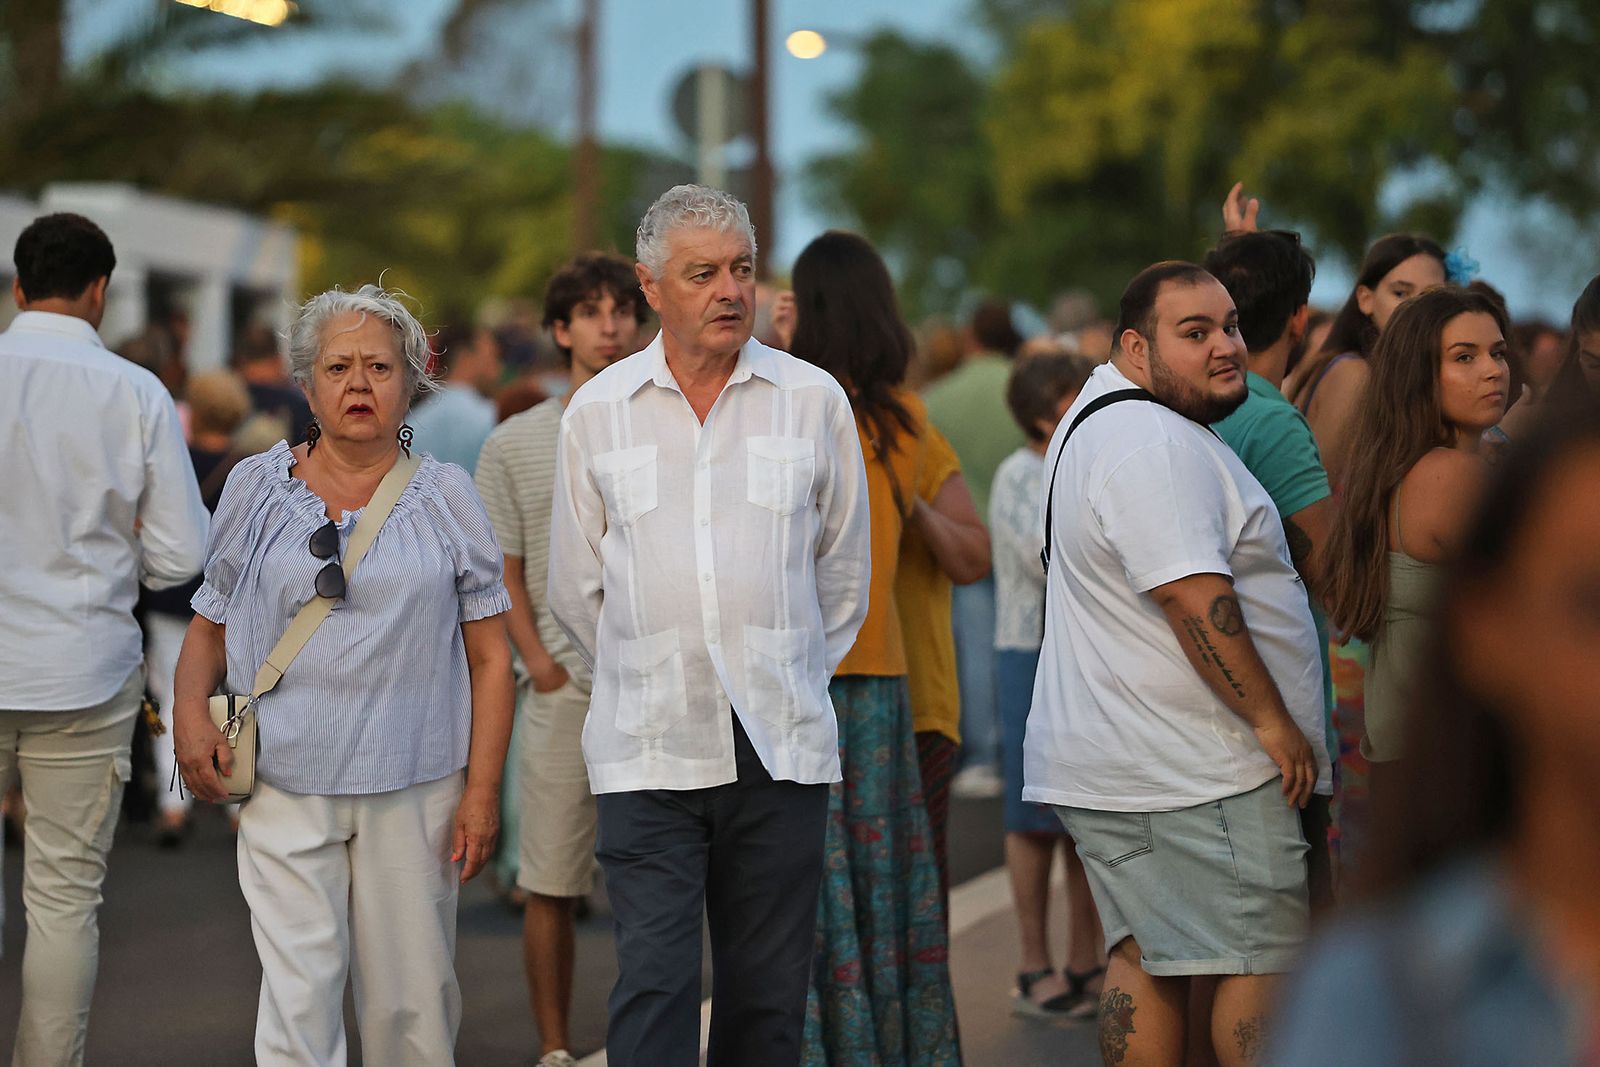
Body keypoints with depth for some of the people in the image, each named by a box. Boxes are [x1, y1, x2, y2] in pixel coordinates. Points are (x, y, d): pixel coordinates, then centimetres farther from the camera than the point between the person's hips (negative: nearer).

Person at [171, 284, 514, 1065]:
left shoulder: (445, 496, 6)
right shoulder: (255, 488, 8)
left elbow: (489, 655, 5)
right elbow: (211, 624, 15)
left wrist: (482, 790, -2)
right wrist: (190, 708, -5)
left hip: (414, 787, 0)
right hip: (286, 786, 0)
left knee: (413, 1002, 5)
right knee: (296, 1003, -7)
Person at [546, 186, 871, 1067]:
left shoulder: (813, 399, 4)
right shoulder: (596, 413, 5)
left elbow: (845, 566, 14)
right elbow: (574, 588, 14)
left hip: (781, 747, 1)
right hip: (647, 752, -1)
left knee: (768, 993, 6)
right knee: (653, 981, -8)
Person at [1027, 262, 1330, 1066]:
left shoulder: (1097, 418, 16)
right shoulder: (1154, 441, -19)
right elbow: (1194, 594, -25)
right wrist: (1273, 720, -19)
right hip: (1194, 772, -10)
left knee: (1145, 956, 11)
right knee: (1262, 964, -4)